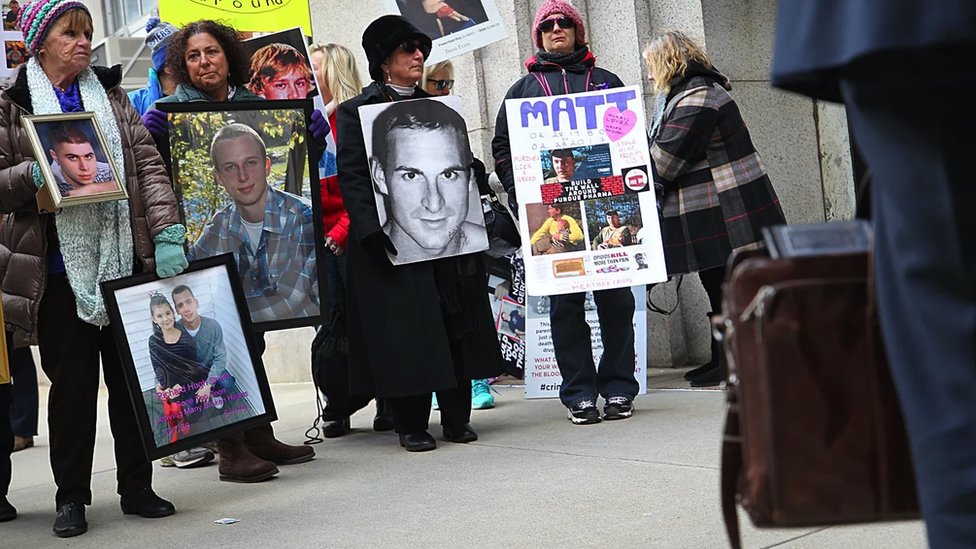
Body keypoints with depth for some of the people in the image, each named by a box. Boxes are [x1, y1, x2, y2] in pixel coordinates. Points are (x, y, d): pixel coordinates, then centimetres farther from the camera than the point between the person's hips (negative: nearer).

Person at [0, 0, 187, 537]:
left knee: (132, 375, 7)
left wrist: (167, 232, -7)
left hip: (126, 259, 3)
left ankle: (136, 487, 18)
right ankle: (71, 496, 16)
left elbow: (148, 165, 5)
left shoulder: (112, 96, 13)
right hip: (58, 266, -3)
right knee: (71, 382, 3)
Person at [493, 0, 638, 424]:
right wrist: (522, 195, -4)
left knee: (616, 297, 1)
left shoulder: (605, 82, 17)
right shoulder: (524, 89, 15)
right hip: (551, 212, 0)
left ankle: (618, 388, 9)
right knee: (565, 302, 0)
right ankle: (579, 393, 4)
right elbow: (502, 148, 10)